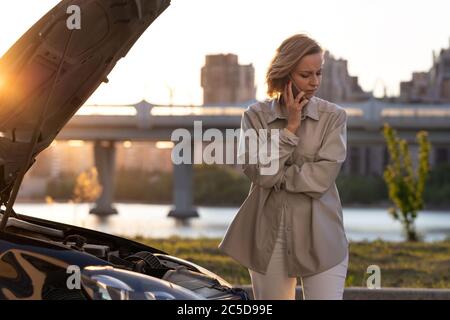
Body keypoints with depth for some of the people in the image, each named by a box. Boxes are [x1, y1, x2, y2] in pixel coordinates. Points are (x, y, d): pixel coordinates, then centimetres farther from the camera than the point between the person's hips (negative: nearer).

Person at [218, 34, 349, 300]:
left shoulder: (334, 116, 1)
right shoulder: (256, 116, 3)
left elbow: (323, 177, -10)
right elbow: (259, 172, -10)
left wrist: (274, 177, -8)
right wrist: (291, 126, -10)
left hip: (320, 238, -1)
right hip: (269, 238, 1)